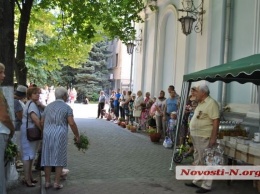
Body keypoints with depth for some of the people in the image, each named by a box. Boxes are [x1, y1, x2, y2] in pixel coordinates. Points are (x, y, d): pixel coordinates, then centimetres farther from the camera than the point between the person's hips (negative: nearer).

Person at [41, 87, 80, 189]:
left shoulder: (49, 106, 12)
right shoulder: (67, 107, -3)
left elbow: (42, 121, 11)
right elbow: (72, 123, -12)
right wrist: (77, 135, -2)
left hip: (47, 134, 4)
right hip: (60, 135, -4)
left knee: (47, 158, 10)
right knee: (59, 159, 4)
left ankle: (47, 182, 15)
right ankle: (57, 183, 6)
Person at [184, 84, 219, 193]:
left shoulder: (211, 103, -16)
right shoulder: (201, 103, 14)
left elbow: (216, 121, -21)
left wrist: (213, 137, -24)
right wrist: (192, 134, 23)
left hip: (205, 137, -10)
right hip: (196, 136, 10)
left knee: (205, 161, -3)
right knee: (198, 160, 19)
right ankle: (196, 180, 31)